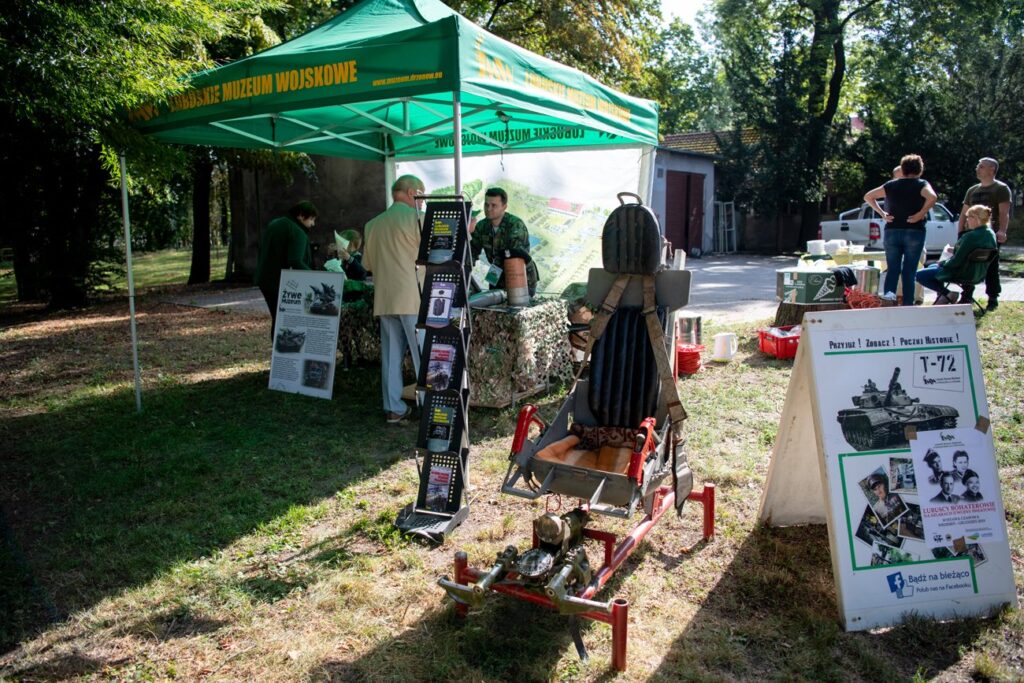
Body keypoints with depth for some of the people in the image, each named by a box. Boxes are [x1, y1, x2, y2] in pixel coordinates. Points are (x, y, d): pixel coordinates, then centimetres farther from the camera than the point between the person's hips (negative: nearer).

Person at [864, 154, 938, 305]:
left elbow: (868, 197, 11)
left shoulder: (891, 185, 9)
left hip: (891, 232, 2)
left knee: (892, 268, 8)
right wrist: (921, 213, -11)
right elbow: (932, 197, -21)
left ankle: (889, 293, -17)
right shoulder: (921, 184, -1)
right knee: (909, 270, 3)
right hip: (914, 232, -2)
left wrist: (882, 213, 7)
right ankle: (907, 304, 4)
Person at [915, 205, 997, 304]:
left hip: (964, 273, -10)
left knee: (919, 275, -7)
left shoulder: (971, 236, -26)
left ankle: (948, 295, -5)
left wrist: (942, 263, -5)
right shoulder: (991, 234, 2)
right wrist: (954, 249, 9)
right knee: (932, 266, 28)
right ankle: (942, 296, 23)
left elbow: (957, 261, -23)